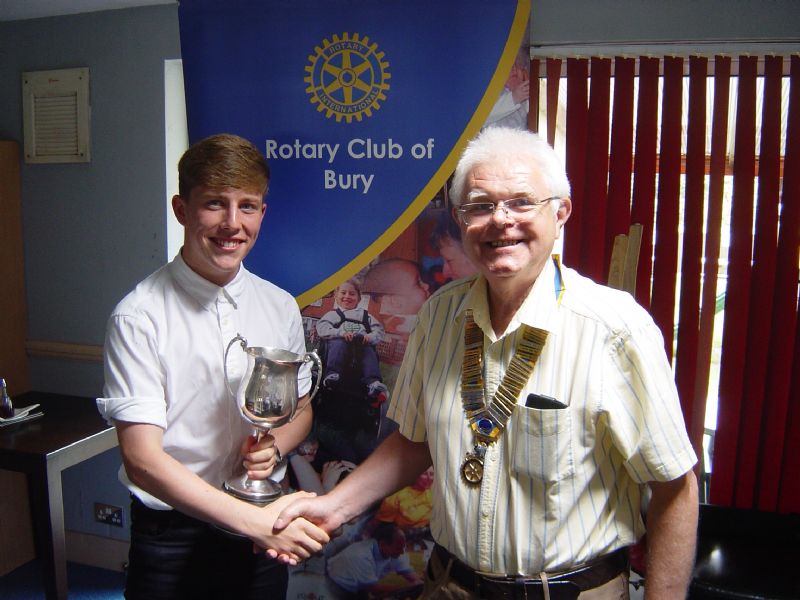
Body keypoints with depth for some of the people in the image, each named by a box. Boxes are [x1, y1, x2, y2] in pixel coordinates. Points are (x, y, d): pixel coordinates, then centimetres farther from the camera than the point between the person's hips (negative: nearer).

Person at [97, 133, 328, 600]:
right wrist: (254, 521, -24)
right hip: (173, 535, -3)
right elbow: (143, 459, -18)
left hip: (264, 523, 4)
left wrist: (274, 447, -11)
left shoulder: (281, 307, -2)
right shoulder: (140, 316, -15)